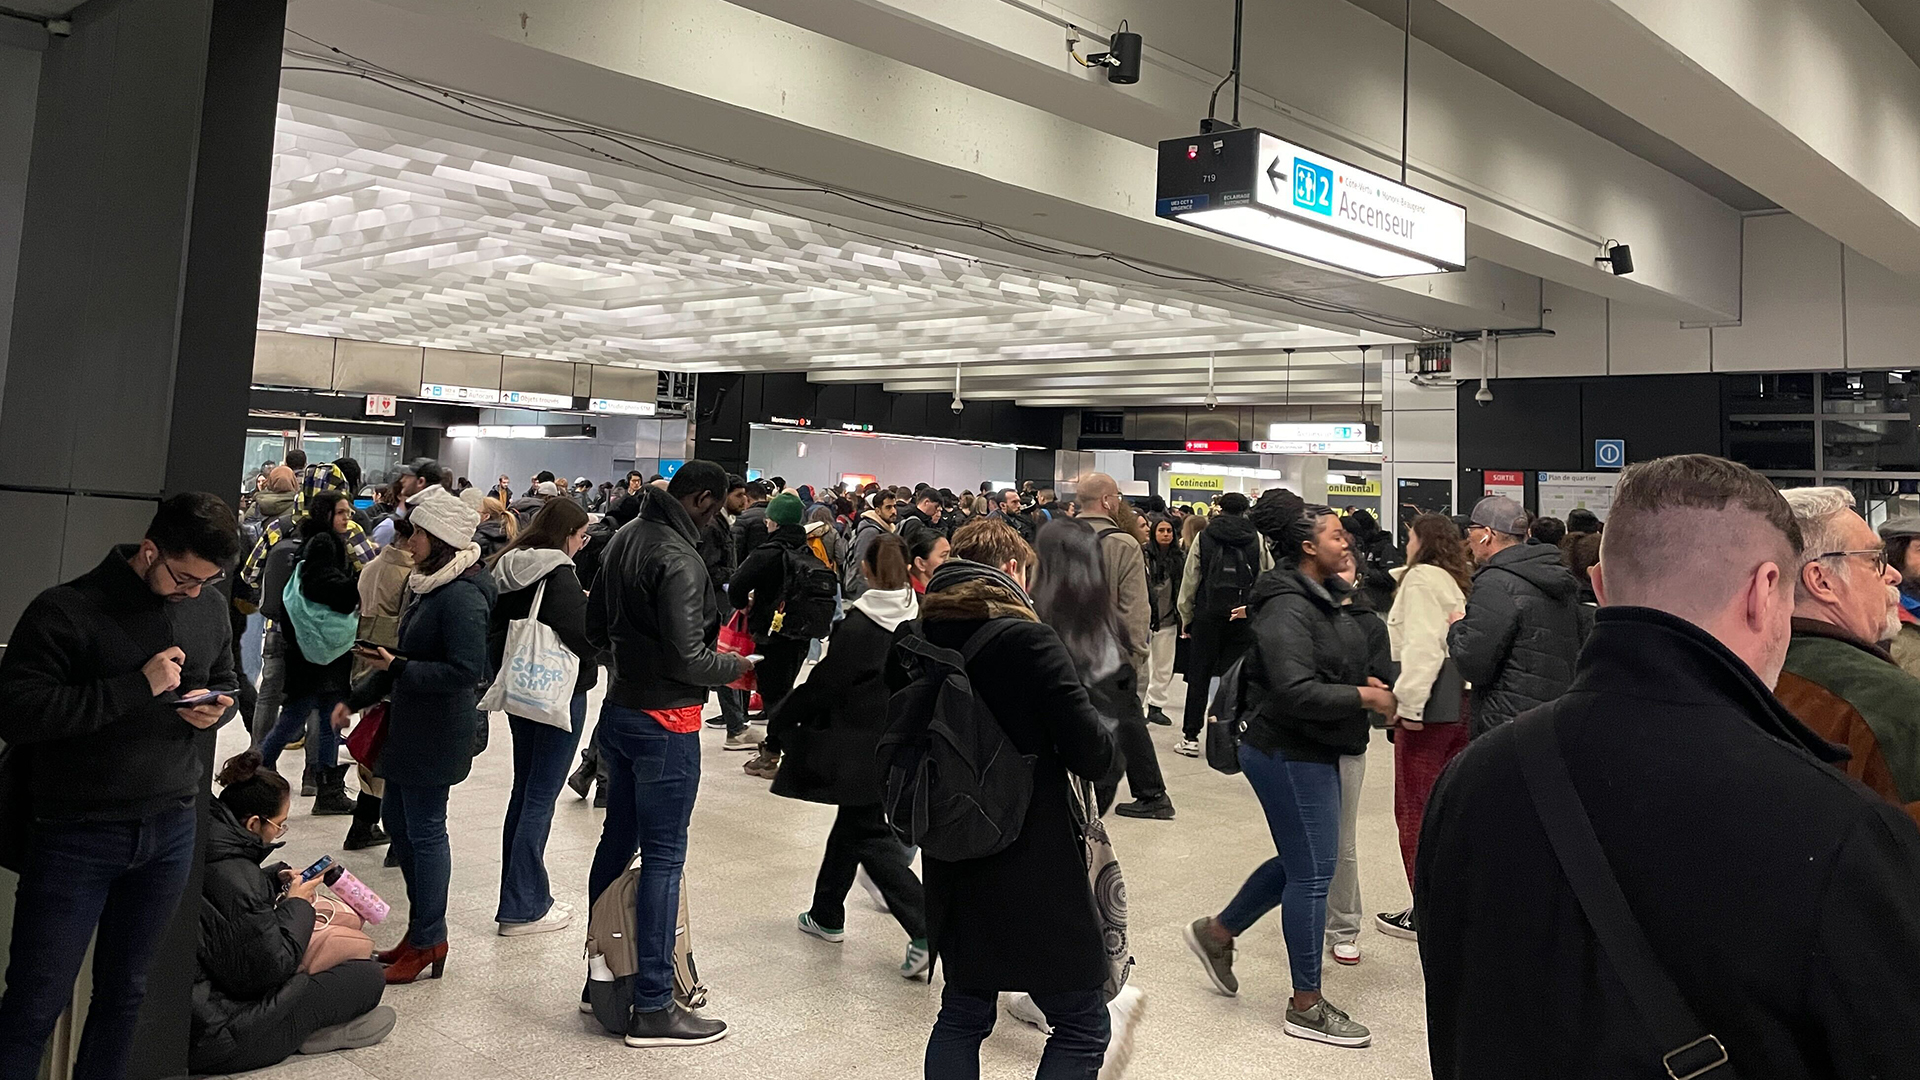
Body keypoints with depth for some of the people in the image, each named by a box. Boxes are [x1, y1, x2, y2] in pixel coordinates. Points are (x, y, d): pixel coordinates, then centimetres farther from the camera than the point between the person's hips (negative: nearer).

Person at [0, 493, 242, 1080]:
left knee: (124, 991, 16)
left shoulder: (209, 607, 5)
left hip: (171, 829, 5)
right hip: (75, 835, -4)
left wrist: (216, 707, -4)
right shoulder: (66, 610, -12)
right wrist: (137, 687, -23)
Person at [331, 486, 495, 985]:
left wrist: (396, 669, -21)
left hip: (436, 733, -10)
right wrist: (356, 700, 20)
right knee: (397, 821, 17)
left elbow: (467, 671, -26)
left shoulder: (462, 597, -21)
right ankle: (422, 929, 30)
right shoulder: (428, 585, 10)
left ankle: (429, 941, 14)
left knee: (423, 830, 0)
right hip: (408, 725, 10)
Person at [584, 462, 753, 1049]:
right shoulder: (678, 559, -21)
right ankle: (652, 1008, 4)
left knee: (617, 840, 18)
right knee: (662, 858, -3)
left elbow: (596, 624, 15)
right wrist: (736, 666, -7)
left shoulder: (624, 538, 7)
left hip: (619, 709, 9)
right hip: (665, 722, -9)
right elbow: (688, 659, -23)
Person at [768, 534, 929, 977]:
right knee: (851, 825, 21)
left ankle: (924, 932, -10)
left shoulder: (859, 627, -19)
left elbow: (823, 684, -13)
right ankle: (826, 915, 35)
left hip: (863, 752, -7)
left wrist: (779, 717, 2)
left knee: (870, 837, -1)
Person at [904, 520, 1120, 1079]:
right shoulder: (1027, 640, -16)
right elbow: (1093, 755, -17)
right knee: (1082, 1028, 7)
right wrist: (1109, 737, 3)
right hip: (1035, 870, -6)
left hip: (952, 864, 7)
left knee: (963, 1014, 21)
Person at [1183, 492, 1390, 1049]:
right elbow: (1296, 691, -30)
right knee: (1313, 871, -1)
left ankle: (1217, 932, 36)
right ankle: (1306, 1006, 14)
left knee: (1300, 861, 19)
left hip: (1314, 752, 10)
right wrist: (1365, 697, -20)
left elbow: (1353, 658, 23)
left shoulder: (1325, 597, 9)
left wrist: (1374, 680, 2)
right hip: (1289, 754, -10)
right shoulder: (1287, 608, -22)